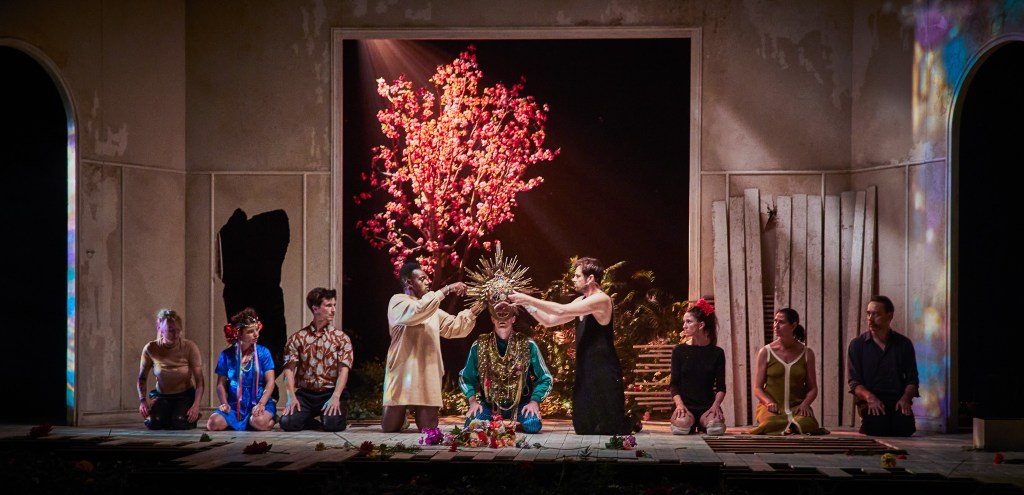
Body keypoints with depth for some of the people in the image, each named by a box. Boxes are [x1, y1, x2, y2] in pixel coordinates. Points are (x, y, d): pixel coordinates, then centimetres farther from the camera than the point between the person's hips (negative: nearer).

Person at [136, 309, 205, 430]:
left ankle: (193, 417, 9)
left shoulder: (190, 347, -16)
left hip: (185, 395, -1)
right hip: (162, 395, 1)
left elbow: (199, 380, -15)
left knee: (179, 424, -28)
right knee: (155, 424, -25)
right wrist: (142, 400, -15)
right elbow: (142, 378, 1)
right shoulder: (150, 349, -12)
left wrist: (196, 405, -27)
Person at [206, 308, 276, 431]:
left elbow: (270, 382, -5)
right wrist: (224, 403, -11)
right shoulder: (227, 355, 3)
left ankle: (271, 420, 2)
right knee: (213, 423, -25)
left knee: (259, 422, -36)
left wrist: (261, 404, -20)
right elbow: (221, 384, 7)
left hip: (258, 402, -2)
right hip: (235, 405, 2)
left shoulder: (263, 352, -1)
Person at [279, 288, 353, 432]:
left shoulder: (342, 338, 4)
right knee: (287, 422, -25)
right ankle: (312, 422, 9)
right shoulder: (297, 338, 7)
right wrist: (292, 397, -15)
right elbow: (289, 370, 0)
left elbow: (344, 370, -6)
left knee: (332, 424, -29)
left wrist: (335, 398, -21)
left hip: (330, 393, -1)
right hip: (304, 394, 1)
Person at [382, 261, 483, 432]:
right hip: (402, 373, -5)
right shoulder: (397, 301, -2)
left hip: (428, 375, 5)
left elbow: (454, 327, 14)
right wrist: (446, 289, -21)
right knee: (390, 427, -1)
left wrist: (475, 309, 2)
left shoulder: (432, 309, 19)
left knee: (429, 428, -4)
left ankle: (417, 411, 29)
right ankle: (401, 414, 33)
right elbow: (418, 310, -22)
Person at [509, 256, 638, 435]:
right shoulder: (581, 301, 12)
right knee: (584, 428, 11)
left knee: (608, 428, -1)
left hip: (604, 373, -8)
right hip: (585, 371, 8)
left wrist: (529, 299, -22)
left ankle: (631, 424, 28)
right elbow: (550, 320, 13)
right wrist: (528, 305, 0)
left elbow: (561, 310, -24)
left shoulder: (601, 300, -17)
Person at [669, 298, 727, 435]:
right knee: (682, 424, -35)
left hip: (707, 406, 1)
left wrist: (716, 404, -13)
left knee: (716, 425, -32)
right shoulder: (679, 351, 7)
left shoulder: (717, 353, 7)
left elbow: (721, 386, 6)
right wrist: (679, 404, -14)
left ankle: (702, 423, 5)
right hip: (686, 406, -1)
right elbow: (674, 384, 3)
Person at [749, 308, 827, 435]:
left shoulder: (807, 353, 8)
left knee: (806, 423, -35)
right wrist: (769, 402, -15)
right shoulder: (765, 352, 5)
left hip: (797, 407, 0)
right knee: (771, 423, -36)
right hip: (772, 407, 0)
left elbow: (812, 388, 11)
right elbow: (757, 388, 6)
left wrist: (805, 404, -10)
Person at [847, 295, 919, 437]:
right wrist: (870, 397, -19)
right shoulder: (857, 344, 8)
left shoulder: (904, 344, 12)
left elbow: (912, 380, 10)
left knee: (904, 422, -30)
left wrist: (905, 399, -12)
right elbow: (854, 382, 1)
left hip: (898, 402, 2)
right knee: (876, 422, -33)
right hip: (870, 403, -2)